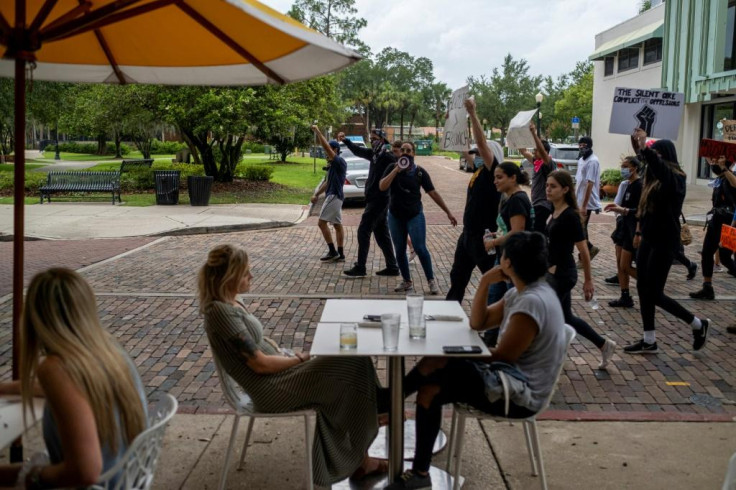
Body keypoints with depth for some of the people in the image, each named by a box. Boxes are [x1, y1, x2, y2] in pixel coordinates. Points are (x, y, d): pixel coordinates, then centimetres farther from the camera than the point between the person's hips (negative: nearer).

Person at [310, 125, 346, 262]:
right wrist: (316, 195, 20)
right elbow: (327, 182, 23)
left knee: (322, 222, -10)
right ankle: (340, 254, 10)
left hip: (334, 196, -10)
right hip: (334, 196, 10)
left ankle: (332, 251, -8)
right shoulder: (333, 165, 17)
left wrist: (317, 131, -19)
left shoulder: (339, 162, -12)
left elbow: (326, 146, -23)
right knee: (337, 225, 8)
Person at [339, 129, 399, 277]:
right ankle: (392, 267, 18)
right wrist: (345, 140, 12)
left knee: (363, 232, -6)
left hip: (378, 200, -9)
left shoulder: (388, 157, -15)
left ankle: (360, 268, -1)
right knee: (381, 234, 12)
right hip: (374, 200, 9)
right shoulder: (374, 154, 11)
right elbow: (358, 151, 22)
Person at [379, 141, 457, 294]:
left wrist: (448, 213, -1)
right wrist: (396, 170, -22)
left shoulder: (420, 172, -3)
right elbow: (382, 187, -15)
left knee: (420, 249, -9)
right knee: (400, 251, 7)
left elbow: (433, 193, 0)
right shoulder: (392, 168, -1)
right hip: (395, 216, 2)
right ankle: (407, 281, 21)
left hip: (415, 215, -2)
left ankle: (431, 281, 3)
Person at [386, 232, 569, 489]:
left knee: (434, 364, -15)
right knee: (430, 389, -4)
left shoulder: (532, 302, -23)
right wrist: (484, 283, -3)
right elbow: (478, 323, 11)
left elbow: (503, 356, -19)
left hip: (519, 394, -9)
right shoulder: (522, 292, 7)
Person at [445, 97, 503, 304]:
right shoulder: (479, 170, 9)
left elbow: (482, 142, -26)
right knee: (457, 277, 18)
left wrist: (473, 113, -30)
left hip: (484, 236, -10)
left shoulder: (492, 171, -13)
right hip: (468, 234, 10)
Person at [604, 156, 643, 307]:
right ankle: (625, 297, 14)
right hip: (624, 227, 9)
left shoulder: (639, 186, -15)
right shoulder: (627, 185, 11)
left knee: (625, 266, -7)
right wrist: (617, 208, 6)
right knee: (620, 264, 8)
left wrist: (623, 210, -28)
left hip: (633, 229, -9)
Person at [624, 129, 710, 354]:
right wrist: (640, 230, 20)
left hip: (664, 242, -8)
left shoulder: (676, 179, -15)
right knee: (643, 288, 10)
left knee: (654, 293, -3)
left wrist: (644, 150, -51)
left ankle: (698, 324, 17)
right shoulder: (654, 178, 8)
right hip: (649, 239, 8)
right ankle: (649, 341, 19)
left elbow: (660, 167, -39)